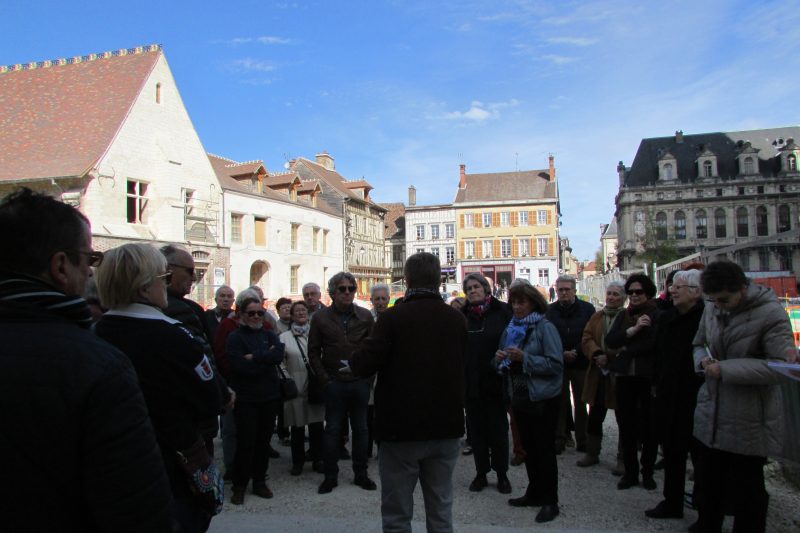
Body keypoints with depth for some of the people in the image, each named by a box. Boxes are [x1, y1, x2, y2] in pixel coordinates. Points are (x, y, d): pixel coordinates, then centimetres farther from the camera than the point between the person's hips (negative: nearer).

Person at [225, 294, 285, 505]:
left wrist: (254, 357, -16)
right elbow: (242, 366, -18)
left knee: (263, 441, 10)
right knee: (246, 443, -2)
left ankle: (260, 481, 24)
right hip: (246, 398, -4)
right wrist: (267, 358, -10)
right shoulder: (235, 338, -4)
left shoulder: (269, 335, 9)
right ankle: (239, 486, 14)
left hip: (270, 397, 4)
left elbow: (278, 354, -10)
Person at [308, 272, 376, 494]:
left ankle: (361, 474, 23)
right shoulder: (321, 317, 0)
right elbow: (314, 352, 2)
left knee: (360, 428, 10)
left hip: (359, 382, 1)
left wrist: (366, 373, -5)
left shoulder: (365, 316, 2)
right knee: (332, 429, 6)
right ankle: (330, 476, 18)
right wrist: (325, 379, -5)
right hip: (334, 382, -1)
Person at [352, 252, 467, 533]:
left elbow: (364, 365, -16)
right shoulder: (457, 319, 0)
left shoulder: (393, 318, -14)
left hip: (402, 427, -4)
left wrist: (357, 355, 5)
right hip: (446, 426, 4)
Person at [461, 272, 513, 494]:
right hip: (471, 382, 2)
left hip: (494, 381, -2)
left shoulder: (501, 311, -4)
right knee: (476, 428, 11)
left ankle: (502, 474, 24)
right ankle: (481, 473, 24)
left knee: (498, 428, 8)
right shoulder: (462, 314, 3)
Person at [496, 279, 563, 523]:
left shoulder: (545, 328, -11)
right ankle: (534, 493, 30)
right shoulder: (511, 327, 9)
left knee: (544, 448, 3)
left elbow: (556, 364, -19)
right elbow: (507, 363, 16)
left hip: (543, 399, -6)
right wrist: (500, 359, -6)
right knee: (529, 447, 16)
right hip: (520, 396, 7)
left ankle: (550, 501, 14)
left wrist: (524, 358, -25)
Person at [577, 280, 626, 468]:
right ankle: (592, 453, 24)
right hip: (598, 373, 5)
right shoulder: (597, 317, 13)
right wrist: (597, 354, -12)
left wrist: (609, 357, -19)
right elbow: (586, 339, 4)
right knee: (595, 416, 11)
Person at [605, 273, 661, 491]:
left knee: (650, 426, 7)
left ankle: (647, 473, 21)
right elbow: (610, 341, -2)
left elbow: (654, 342, -19)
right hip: (625, 376, 4)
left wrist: (626, 349, -7)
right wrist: (634, 329, -14)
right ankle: (630, 471, 22)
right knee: (626, 425, 9)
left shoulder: (657, 315, -5)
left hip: (649, 377, -4)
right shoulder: (623, 315, 10)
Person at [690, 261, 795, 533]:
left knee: (746, 495, 10)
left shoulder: (770, 312, -16)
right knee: (706, 489, 20)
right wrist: (703, 359, -6)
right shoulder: (711, 309, 3)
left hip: (748, 424, -6)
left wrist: (725, 369, -23)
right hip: (710, 418, 6)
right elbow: (699, 344, 17)